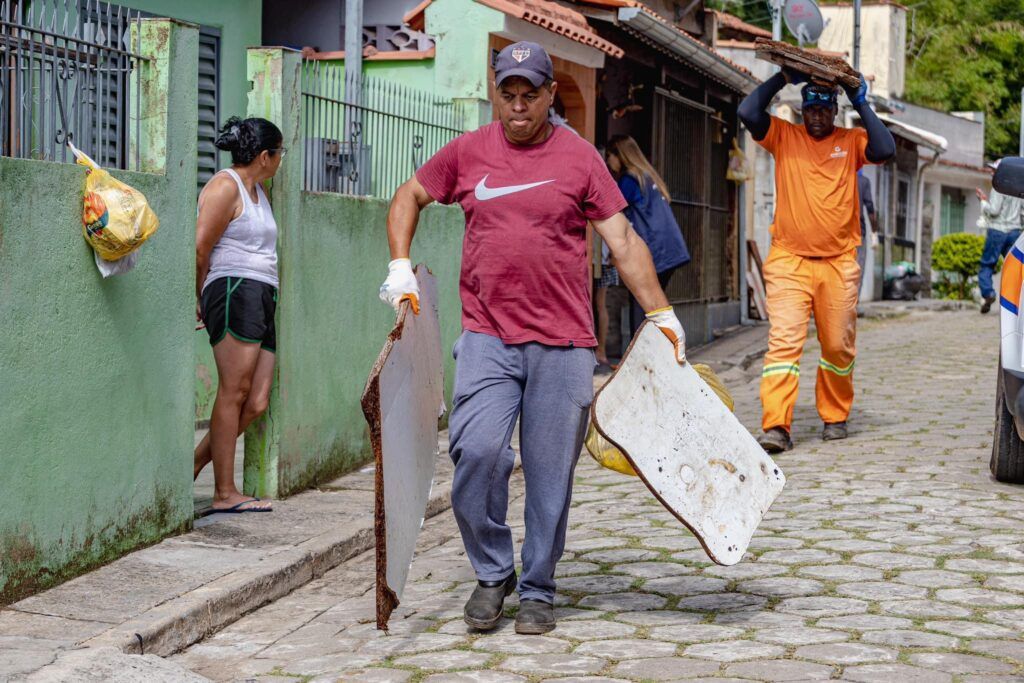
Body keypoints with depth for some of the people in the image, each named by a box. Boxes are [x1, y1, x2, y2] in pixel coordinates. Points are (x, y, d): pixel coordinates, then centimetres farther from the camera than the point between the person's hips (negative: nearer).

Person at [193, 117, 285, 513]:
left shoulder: (257, 191, 25)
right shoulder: (225, 187, -5)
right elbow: (200, 249, -10)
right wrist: (200, 299, 1)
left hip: (263, 300, 9)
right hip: (235, 289, -9)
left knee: (256, 402, 0)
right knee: (234, 391, -12)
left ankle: (194, 464, 9)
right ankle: (225, 494, -11)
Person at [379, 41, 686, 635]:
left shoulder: (579, 157, 4)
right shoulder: (468, 152, 9)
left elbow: (623, 239, 4)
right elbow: (409, 196, 22)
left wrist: (661, 314, -1)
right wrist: (401, 267, 9)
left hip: (562, 341, 0)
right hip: (487, 337, 1)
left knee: (551, 473, 2)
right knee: (478, 452, -14)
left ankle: (538, 591, 18)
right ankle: (492, 574, 7)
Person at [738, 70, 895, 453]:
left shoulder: (851, 142, 8)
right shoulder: (784, 137, 6)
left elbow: (886, 151, -10)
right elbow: (748, 113, -8)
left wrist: (862, 105, -6)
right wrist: (782, 78, -2)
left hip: (839, 263, 2)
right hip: (788, 261, -1)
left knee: (839, 346, 8)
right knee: (783, 340, -13)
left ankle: (835, 417, 26)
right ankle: (776, 426, -19)